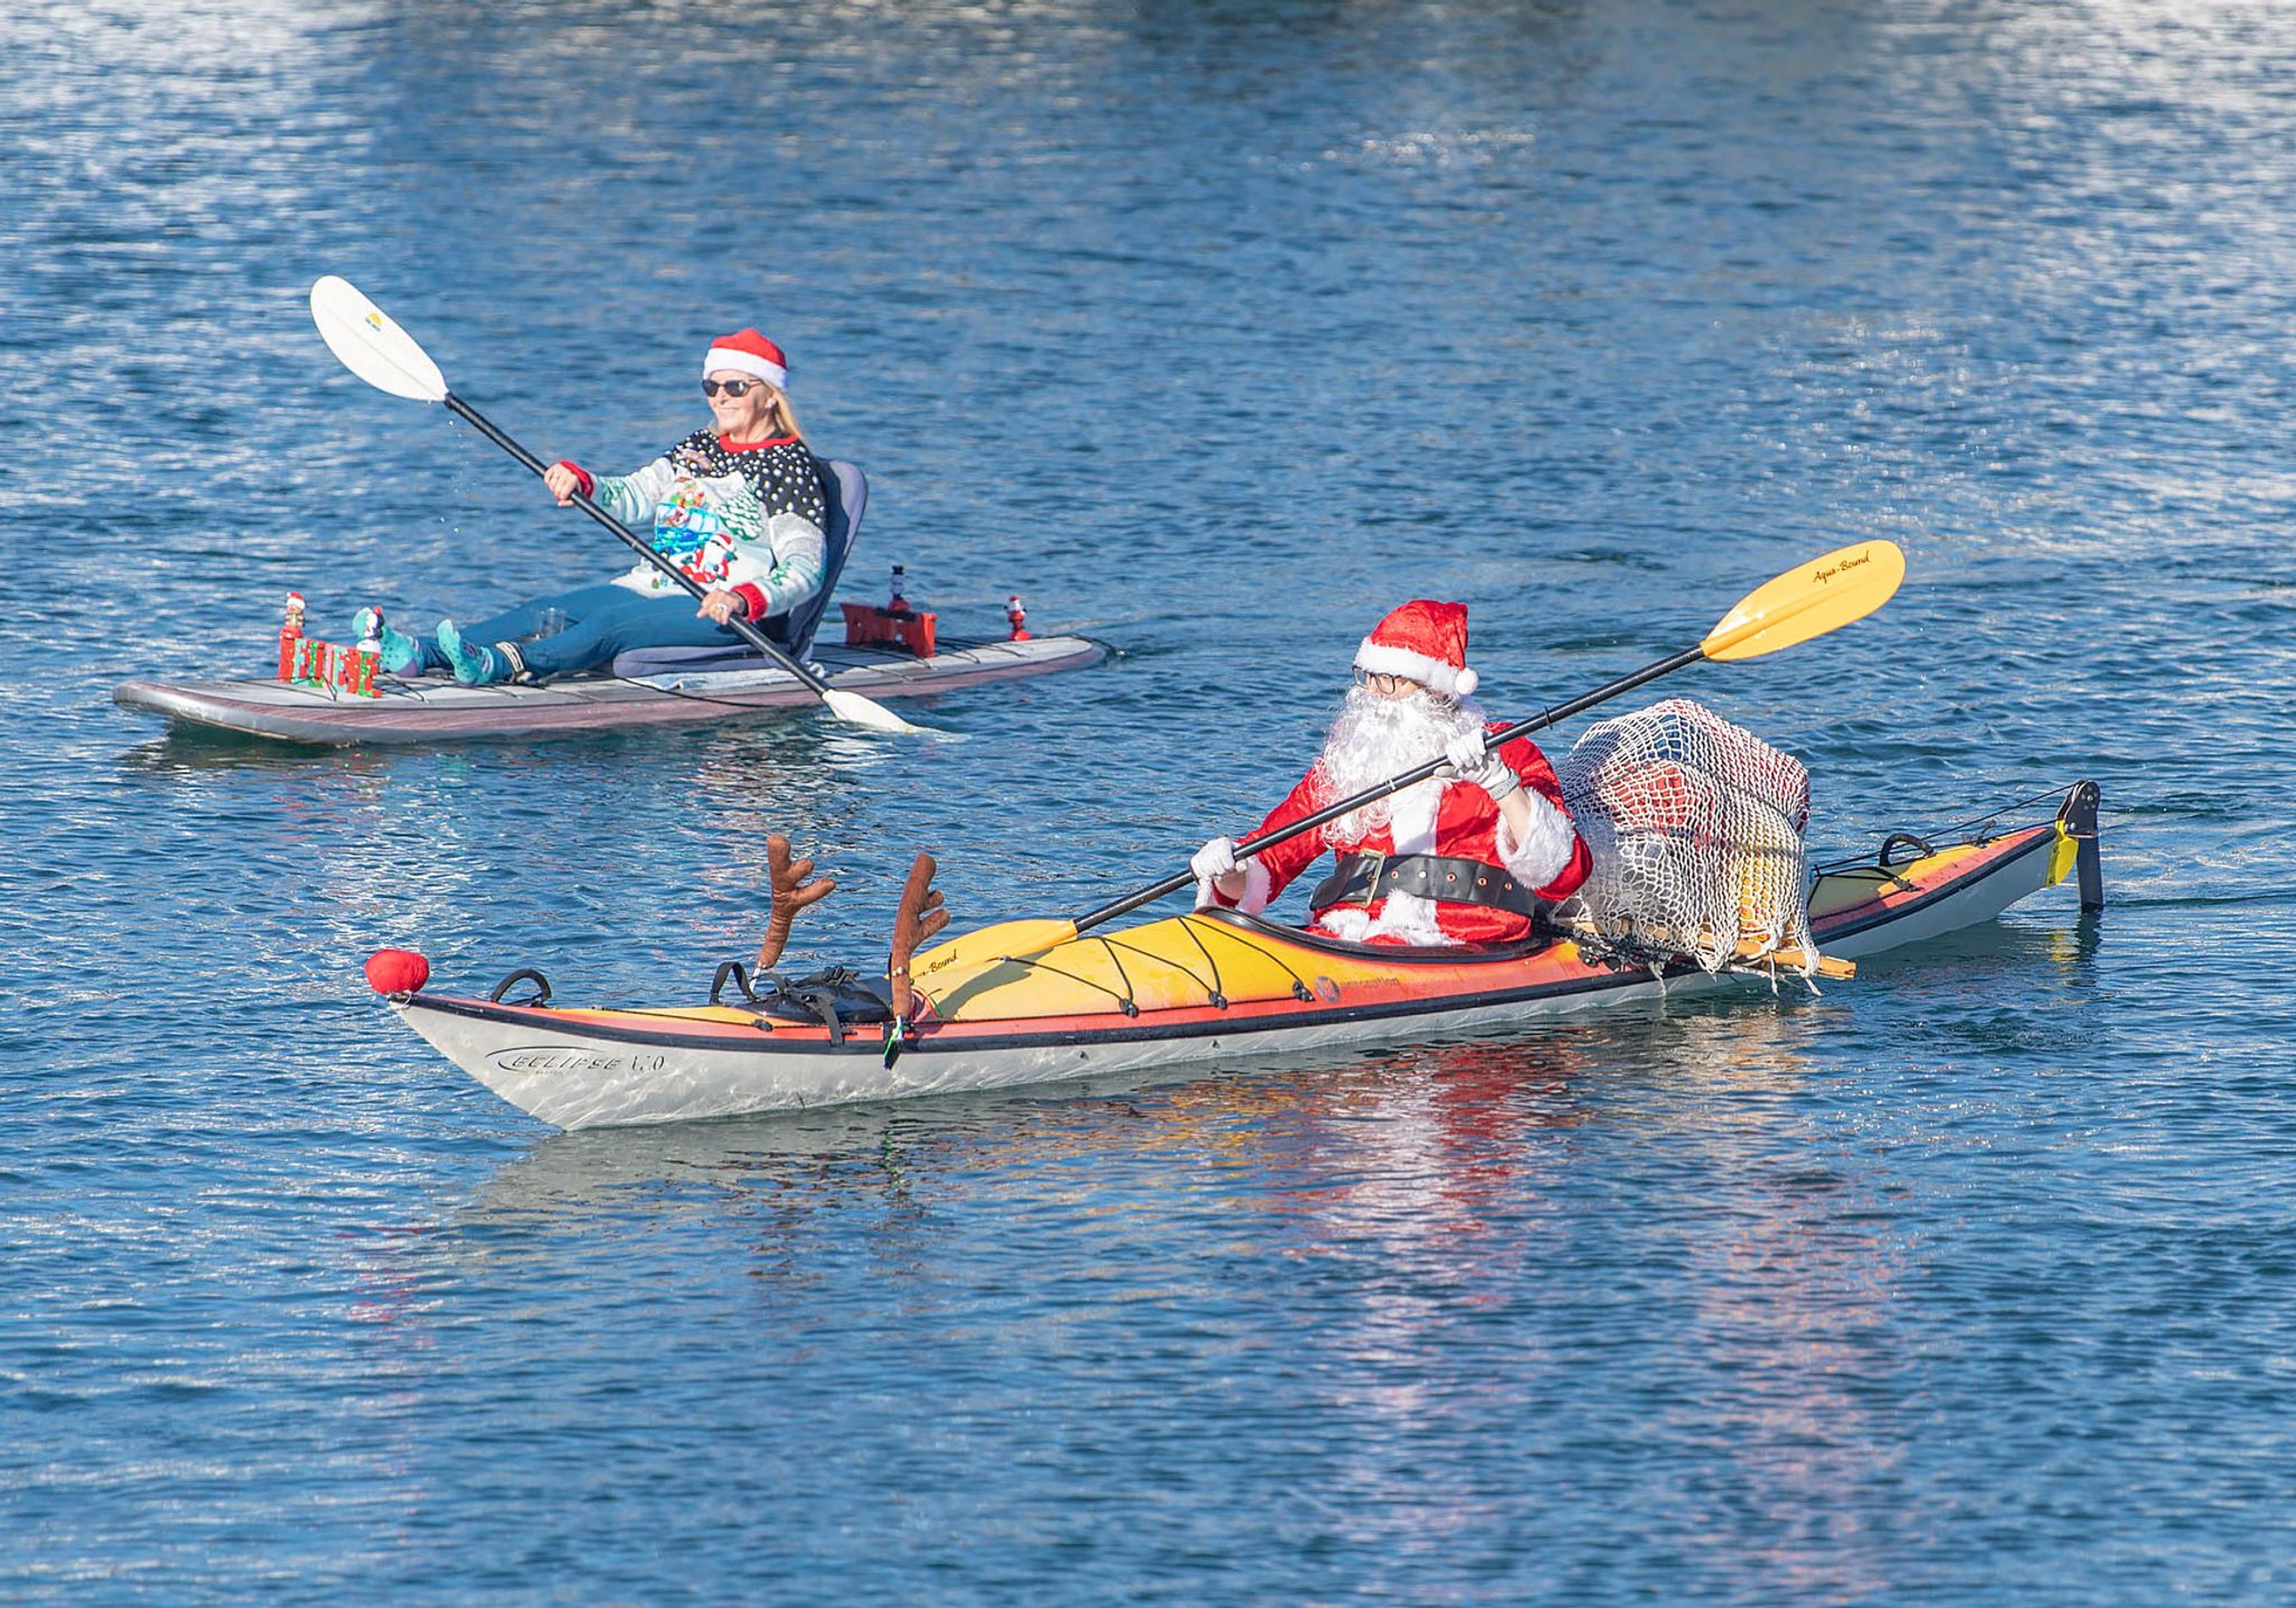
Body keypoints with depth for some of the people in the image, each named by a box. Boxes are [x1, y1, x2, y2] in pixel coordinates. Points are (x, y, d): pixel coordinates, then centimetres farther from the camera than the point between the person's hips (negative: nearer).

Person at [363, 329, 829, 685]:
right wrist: (580, 482, -7)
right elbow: (634, 497, 14)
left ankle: (500, 666, -59)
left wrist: (744, 599, -31)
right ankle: (418, 654, -37)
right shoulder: (698, 448, 21)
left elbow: (804, 570, -13)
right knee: (545, 614, -16)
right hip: (652, 588, 7)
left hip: (725, 615, -7)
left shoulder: (790, 465, -3)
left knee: (610, 623, -33)